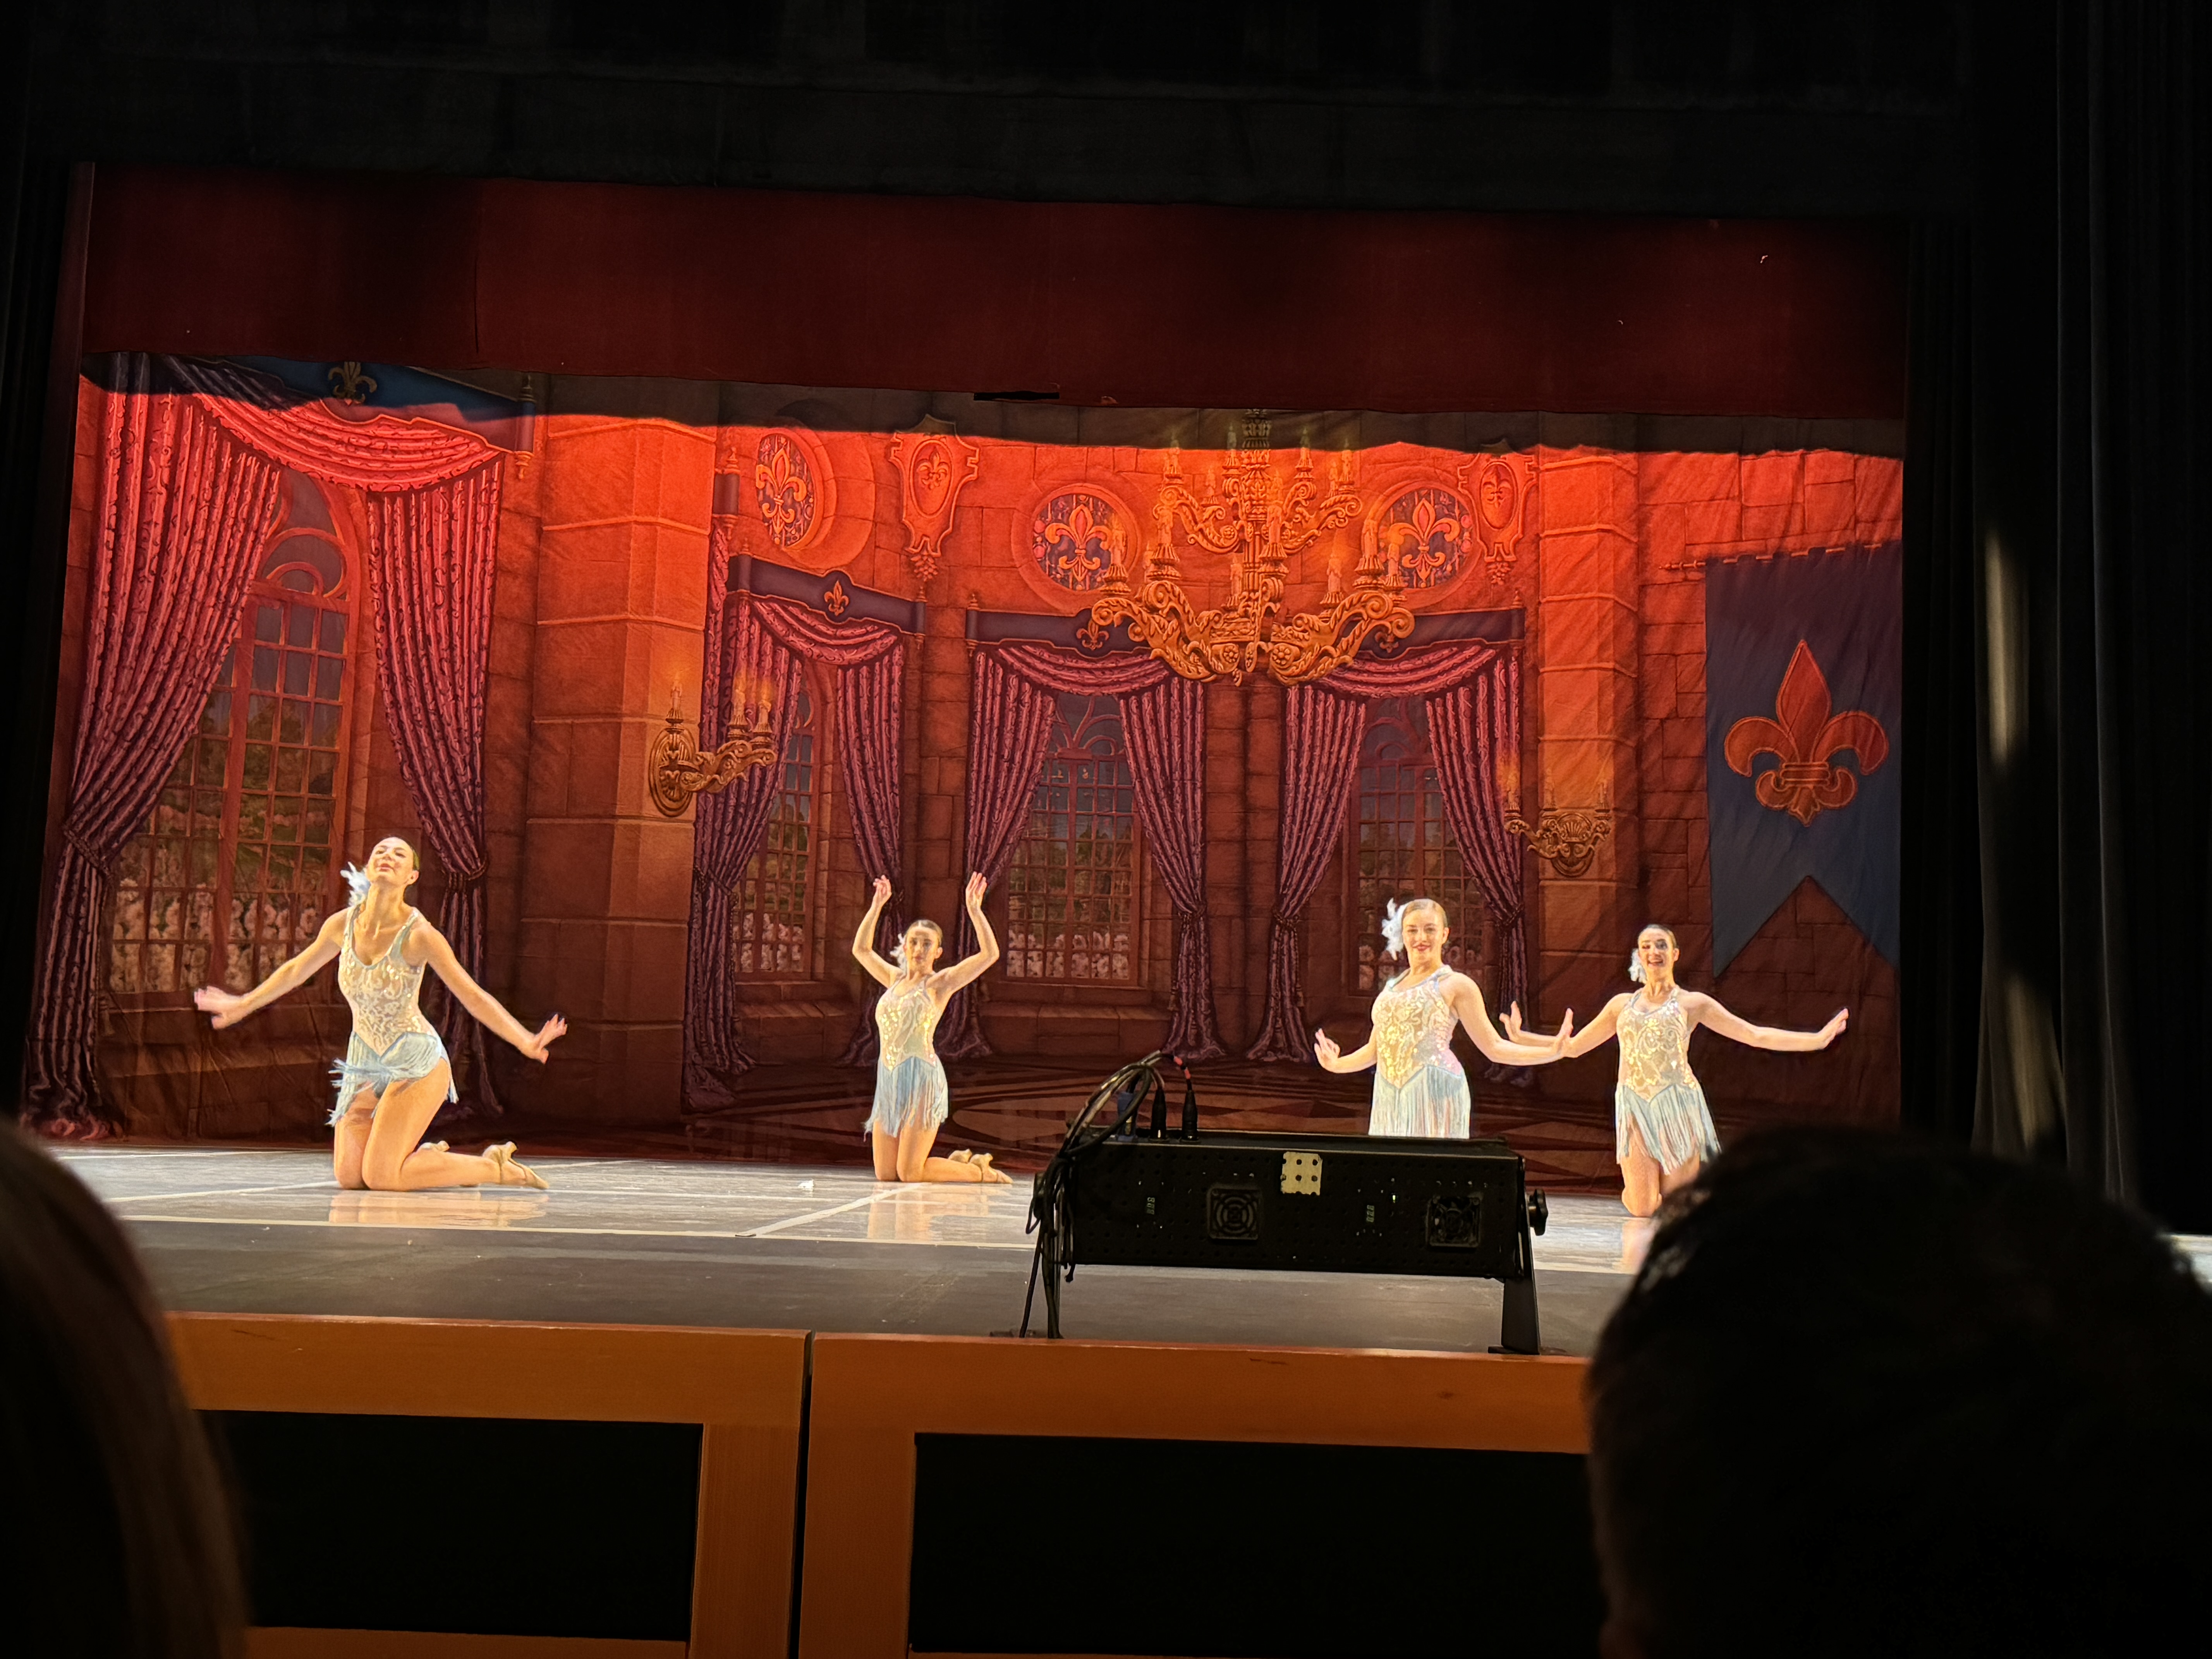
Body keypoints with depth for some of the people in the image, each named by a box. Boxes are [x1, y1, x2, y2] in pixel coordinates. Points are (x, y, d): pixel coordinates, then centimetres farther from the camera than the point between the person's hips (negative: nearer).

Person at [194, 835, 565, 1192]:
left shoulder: (419, 935, -20)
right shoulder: (343, 924, -5)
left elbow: (474, 997, -20)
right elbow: (296, 970, 14)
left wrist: (527, 1042, -31)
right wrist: (244, 1005, 27)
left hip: (416, 1061, -6)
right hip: (366, 1061, 6)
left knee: (380, 1177, -13)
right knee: (348, 1177, 2)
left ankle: (494, 1167, 2)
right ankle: (427, 1155, 27)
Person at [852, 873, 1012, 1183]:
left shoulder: (940, 983, 0)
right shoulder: (895, 979, 16)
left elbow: (990, 954, -10)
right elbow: (861, 950, 30)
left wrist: (974, 910, -10)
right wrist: (877, 906, 24)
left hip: (922, 1078, -6)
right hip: (888, 1080, 6)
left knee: (910, 1174, -13)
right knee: (885, 1176, 4)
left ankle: (980, 1172, 11)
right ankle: (958, 1163, 26)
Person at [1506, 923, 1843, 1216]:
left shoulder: (1693, 1003, 7)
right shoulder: (1623, 1004, 15)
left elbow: (1756, 1036, 3)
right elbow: (1572, 1046, 21)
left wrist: (1818, 1039, -5)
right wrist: (1520, 1037, 15)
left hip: (1677, 1106, -2)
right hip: (1634, 1108, 2)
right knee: (1642, 1209, -7)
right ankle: (1633, 1188, 30)